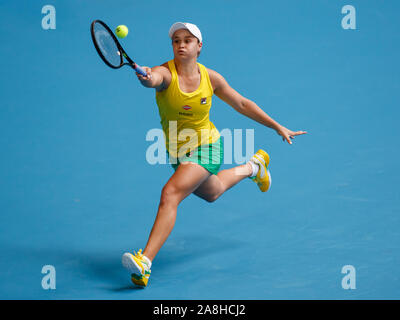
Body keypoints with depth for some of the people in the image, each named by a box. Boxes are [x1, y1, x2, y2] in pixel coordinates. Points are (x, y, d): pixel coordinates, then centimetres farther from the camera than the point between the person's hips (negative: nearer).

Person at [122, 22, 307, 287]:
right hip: (177, 152, 4)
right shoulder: (166, 73, -16)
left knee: (170, 194, -27)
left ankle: (145, 264, -32)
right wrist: (146, 77, -69)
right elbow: (154, 79, -43)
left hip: (205, 147, -3)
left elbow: (243, 105, 3)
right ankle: (252, 167, 59)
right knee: (212, 192, 30)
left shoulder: (211, 78, -11)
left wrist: (279, 128, 4)